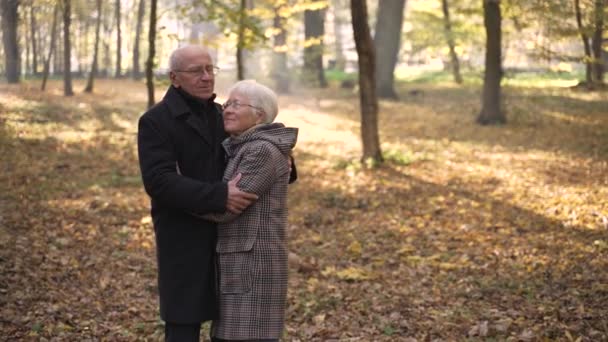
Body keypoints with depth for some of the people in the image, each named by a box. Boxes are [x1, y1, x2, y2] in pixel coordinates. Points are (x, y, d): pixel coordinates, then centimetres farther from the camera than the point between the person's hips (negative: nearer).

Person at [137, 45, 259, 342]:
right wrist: (219, 196, -30)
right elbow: (159, 182, -22)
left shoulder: (219, 115, 11)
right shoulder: (155, 121, -11)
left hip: (225, 237, 7)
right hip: (184, 240, -6)